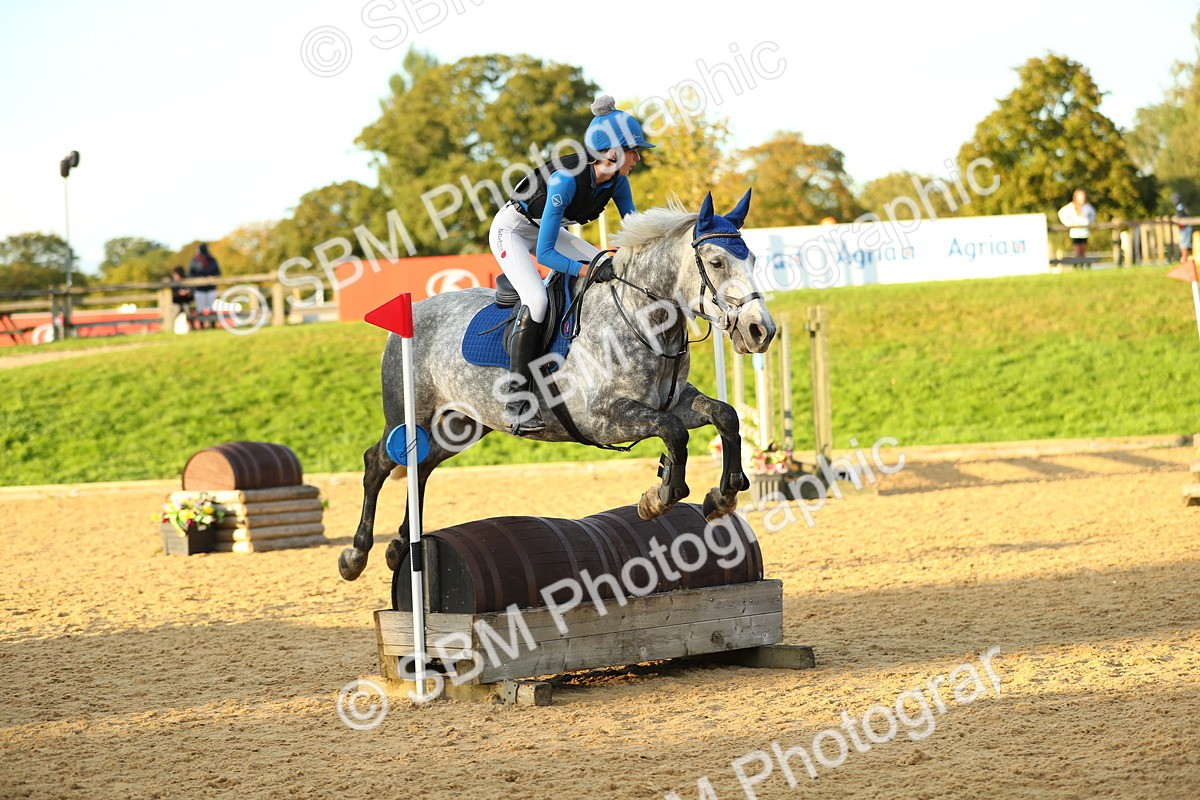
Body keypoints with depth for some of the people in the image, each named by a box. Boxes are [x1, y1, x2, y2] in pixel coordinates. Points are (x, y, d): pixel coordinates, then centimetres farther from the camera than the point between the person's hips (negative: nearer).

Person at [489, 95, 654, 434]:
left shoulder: (617, 180, -15)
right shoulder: (567, 179, -36)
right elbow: (544, 253, -35)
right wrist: (587, 270, -47)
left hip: (549, 230, 8)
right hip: (512, 230, -8)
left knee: (618, 274, -5)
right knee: (537, 301, -29)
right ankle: (516, 403, -25)